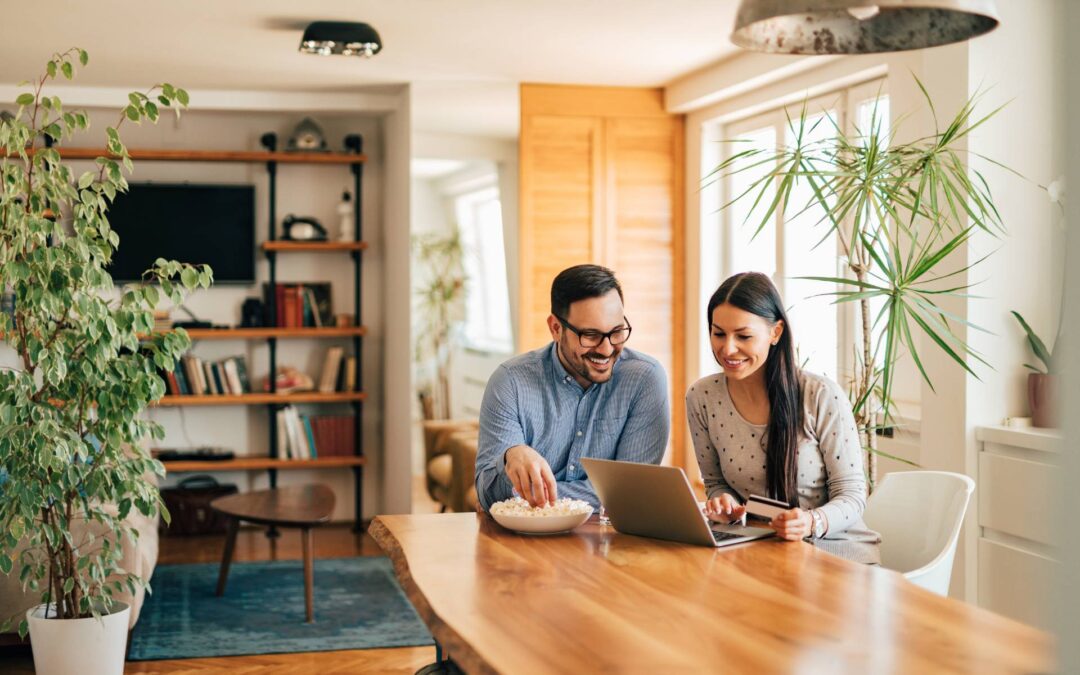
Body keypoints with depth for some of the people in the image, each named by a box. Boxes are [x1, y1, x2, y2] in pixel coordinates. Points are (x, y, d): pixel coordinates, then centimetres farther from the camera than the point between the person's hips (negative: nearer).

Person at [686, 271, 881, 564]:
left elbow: (851, 494, -7)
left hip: (839, 553, -3)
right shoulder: (701, 398, -2)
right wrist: (724, 502, -12)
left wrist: (812, 522, -28)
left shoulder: (823, 396, -12)